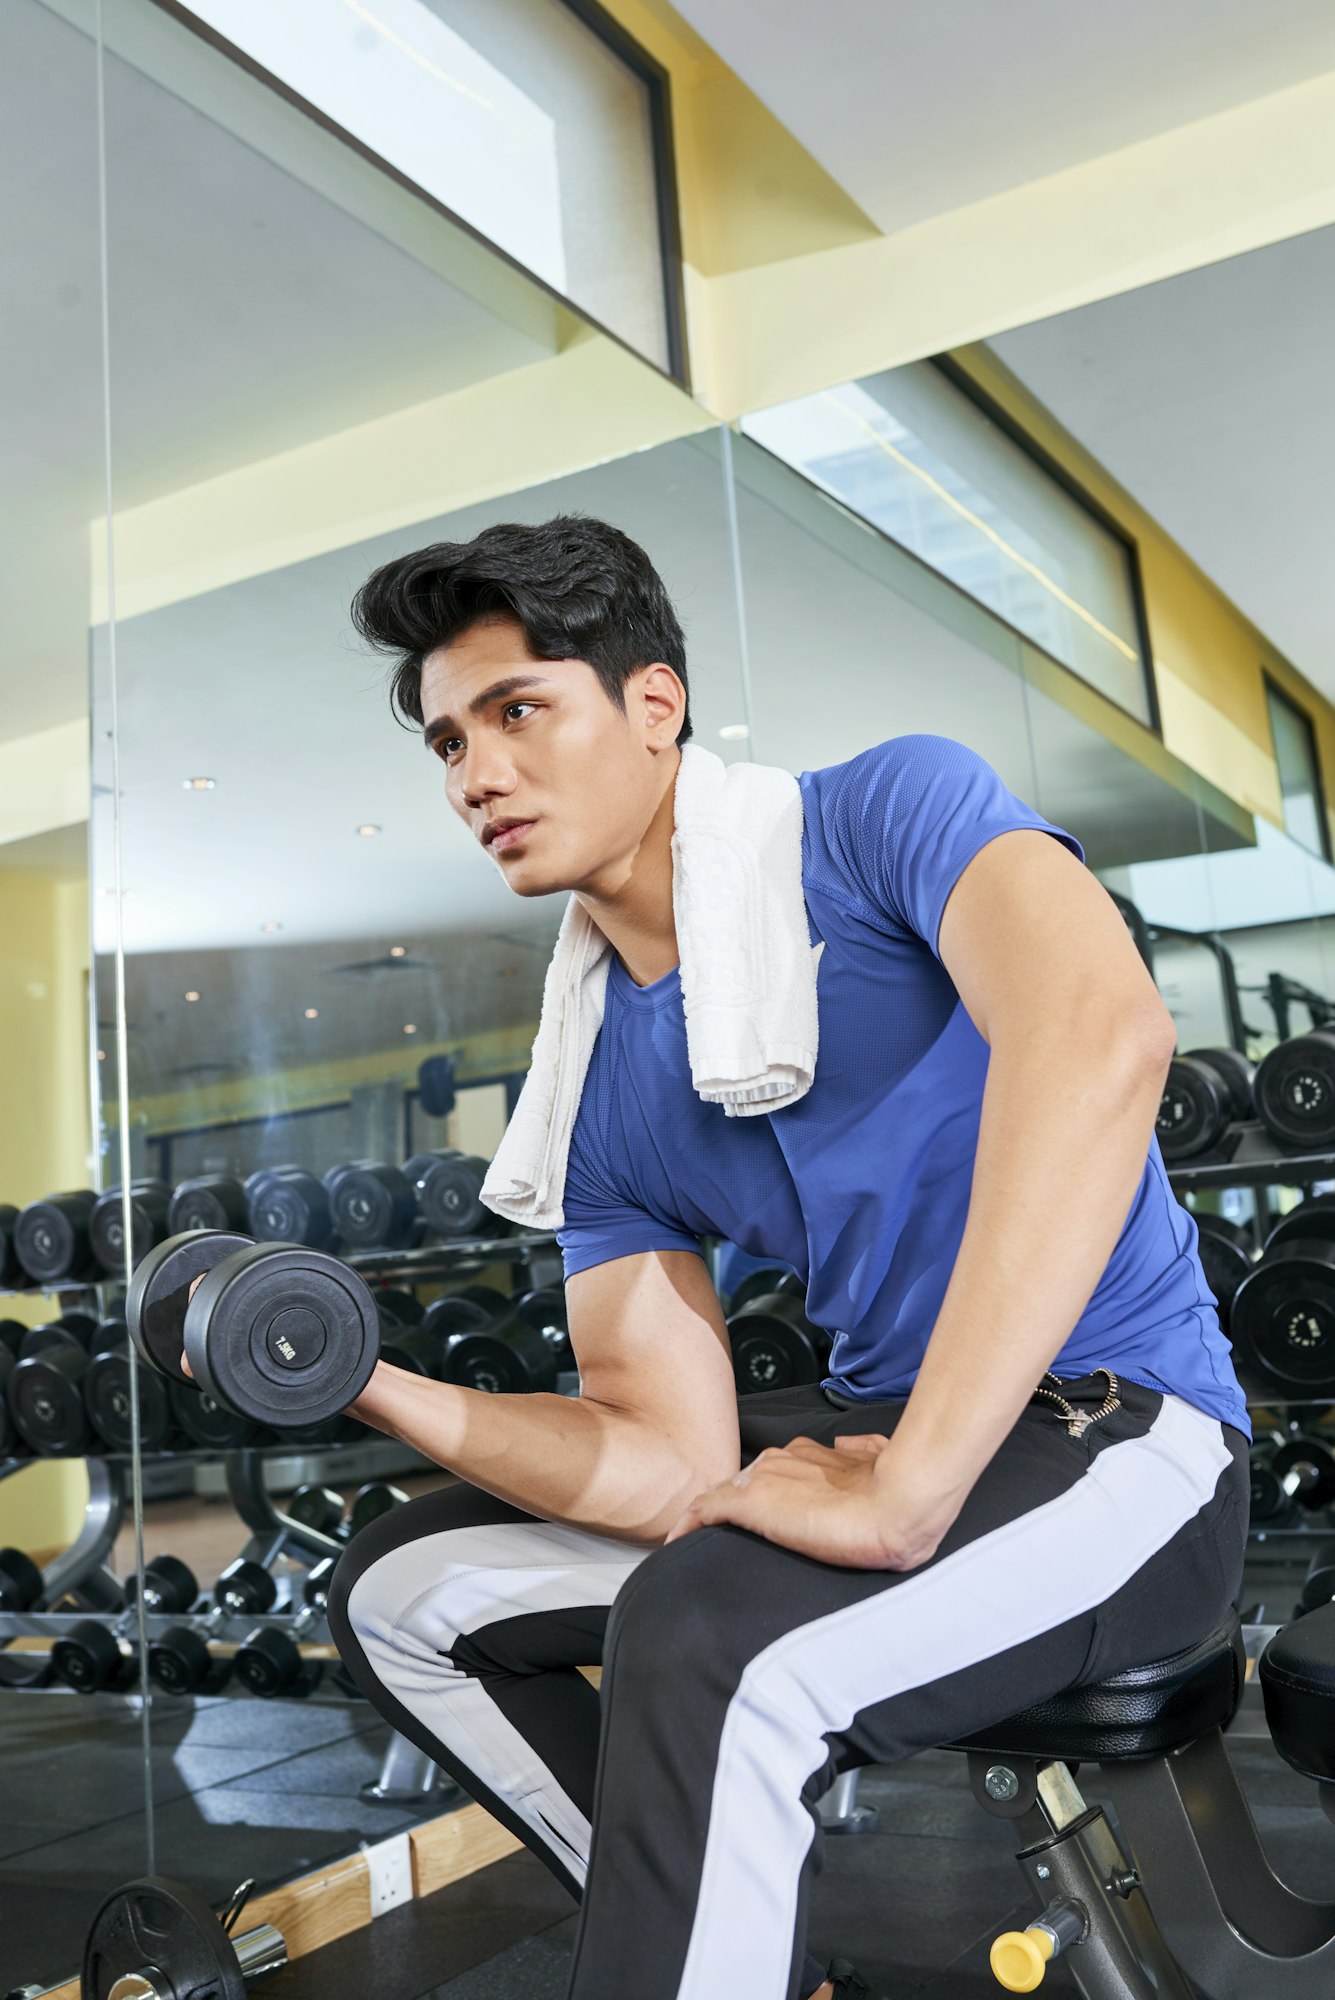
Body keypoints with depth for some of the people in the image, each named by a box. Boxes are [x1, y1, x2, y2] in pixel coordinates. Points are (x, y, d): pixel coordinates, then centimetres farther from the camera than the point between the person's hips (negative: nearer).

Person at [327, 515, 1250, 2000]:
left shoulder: (883, 814, -11)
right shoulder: (596, 1097, 5)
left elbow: (1102, 1036, -32)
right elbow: (675, 1465, 0)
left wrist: (904, 1495, -31)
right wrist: (375, 1384, -13)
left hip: (1118, 1434, -7)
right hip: (871, 1427, 8)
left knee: (703, 1635, -36)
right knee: (400, 1592, 10)